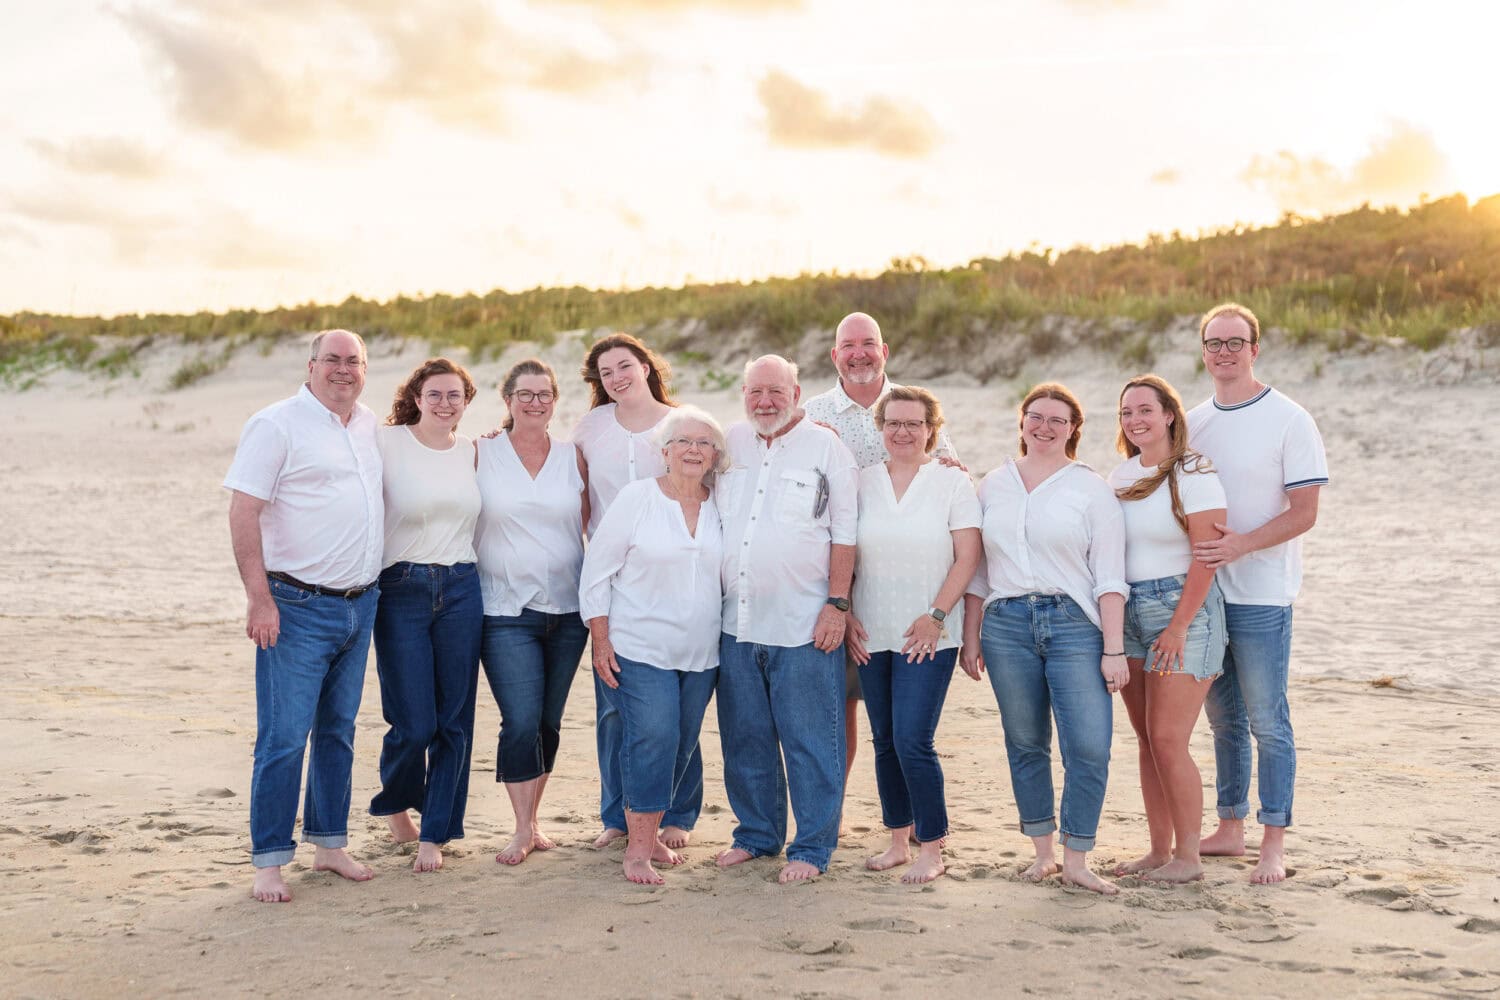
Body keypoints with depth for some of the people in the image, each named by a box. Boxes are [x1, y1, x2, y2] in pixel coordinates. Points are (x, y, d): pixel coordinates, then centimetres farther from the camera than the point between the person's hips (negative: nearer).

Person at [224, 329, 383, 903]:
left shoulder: (369, 425, 12)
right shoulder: (277, 425, -8)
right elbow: (243, 513, -14)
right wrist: (260, 599, -20)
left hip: (360, 604, 7)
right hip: (299, 607, -7)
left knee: (338, 731, 14)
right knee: (284, 737, -5)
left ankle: (329, 844, 24)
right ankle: (269, 863, 3)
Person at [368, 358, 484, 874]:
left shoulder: (472, 451, 10)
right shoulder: (388, 442, -4)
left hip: (461, 589, 4)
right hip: (402, 591, -4)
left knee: (454, 722, 4)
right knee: (413, 723, -4)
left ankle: (434, 835, 17)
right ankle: (396, 802, 28)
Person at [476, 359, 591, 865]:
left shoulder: (574, 457, 6)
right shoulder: (480, 454, 1)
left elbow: (593, 522, 12)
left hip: (567, 610, 3)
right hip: (506, 610, -3)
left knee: (549, 722, 9)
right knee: (521, 722, -11)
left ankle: (532, 820, 24)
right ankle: (522, 829, 2)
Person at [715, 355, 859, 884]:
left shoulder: (825, 447, -1)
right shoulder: (729, 444, 11)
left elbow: (844, 534, -2)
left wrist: (837, 604, -9)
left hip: (804, 625, -4)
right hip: (736, 622, 5)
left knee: (810, 743, 0)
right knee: (744, 740, 12)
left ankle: (813, 847, 10)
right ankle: (757, 834, 26)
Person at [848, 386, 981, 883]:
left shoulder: (953, 482, -1)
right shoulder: (862, 482, 7)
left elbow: (967, 557, -5)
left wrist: (936, 616, -12)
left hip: (928, 637, -4)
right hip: (872, 636, 4)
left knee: (913, 741, -10)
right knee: (885, 742, 10)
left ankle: (931, 849, 4)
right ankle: (897, 840, 22)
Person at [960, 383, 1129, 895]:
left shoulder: (1091, 488, 3)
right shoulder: (993, 486, 13)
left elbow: (1109, 576, -2)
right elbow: (976, 569, 15)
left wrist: (1114, 649, -8)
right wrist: (970, 638, 10)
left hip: (1074, 623, -3)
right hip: (1006, 624, 3)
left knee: (1089, 746, -10)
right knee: (1025, 744, 8)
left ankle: (1076, 860, 2)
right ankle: (1043, 853, 20)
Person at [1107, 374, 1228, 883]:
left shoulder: (1193, 474, -9)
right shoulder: (1121, 475, 10)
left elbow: (1206, 558, -14)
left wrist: (1178, 627, -18)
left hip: (1183, 611, -7)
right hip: (1128, 612, 7)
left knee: (1168, 741, -8)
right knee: (1147, 741, 9)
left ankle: (1188, 857, 3)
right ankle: (1159, 849, 17)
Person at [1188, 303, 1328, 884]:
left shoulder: (1289, 420, -7)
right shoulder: (1193, 422, 10)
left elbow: (1304, 513, -11)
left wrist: (1240, 544, -23)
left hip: (1261, 596, -5)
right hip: (1202, 590, 5)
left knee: (1267, 721, -2)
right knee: (1224, 718, 13)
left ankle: (1274, 844, 6)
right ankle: (1229, 829, 23)